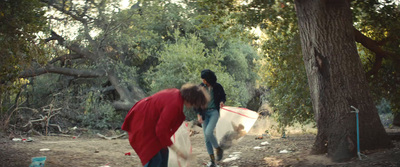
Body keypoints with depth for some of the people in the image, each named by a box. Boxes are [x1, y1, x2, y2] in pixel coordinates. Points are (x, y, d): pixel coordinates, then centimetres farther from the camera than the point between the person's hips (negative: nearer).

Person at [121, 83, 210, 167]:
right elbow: (161, 129, -27)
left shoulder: (177, 93, -3)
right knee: (154, 157, -11)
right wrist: (176, 150, -20)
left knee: (163, 152, 13)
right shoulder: (175, 104, -30)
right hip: (141, 124, -10)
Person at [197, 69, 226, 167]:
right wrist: (199, 114, -6)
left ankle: (218, 149, 5)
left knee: (208, 132, -22)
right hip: (204, 113, 3)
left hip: (214, 112, -3)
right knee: (206, 138, 3)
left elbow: (223, 96, 11)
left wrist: (222, 101, -12)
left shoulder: (217, 87, -7)